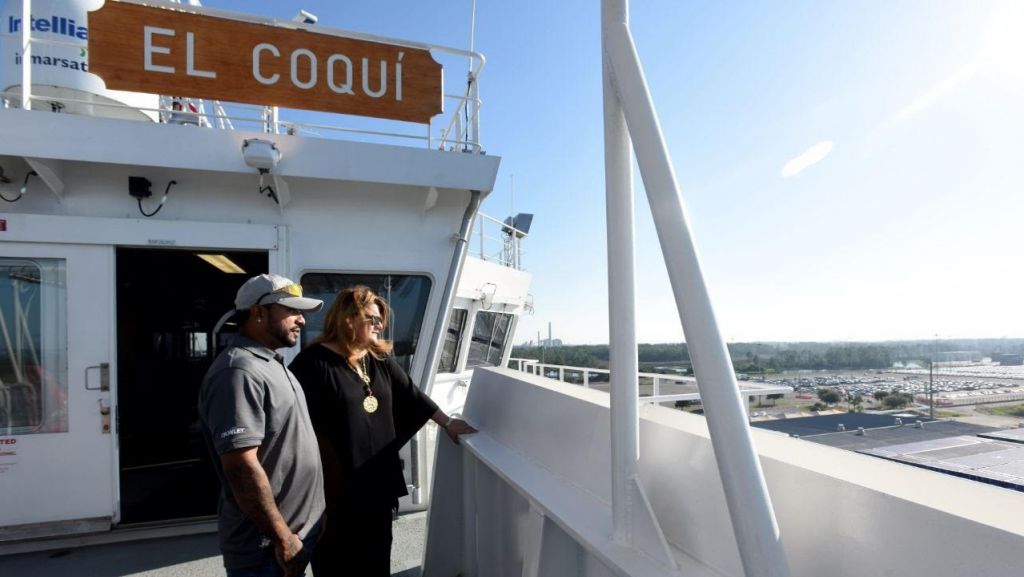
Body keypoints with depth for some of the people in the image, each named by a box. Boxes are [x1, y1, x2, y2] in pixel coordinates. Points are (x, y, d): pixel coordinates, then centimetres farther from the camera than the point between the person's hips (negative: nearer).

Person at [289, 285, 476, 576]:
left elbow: (410, 394, 11)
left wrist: (447, 422, 8)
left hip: (378, 480, 7)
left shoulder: (380, 359, 8)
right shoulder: (314, 362, -15)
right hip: (337, 485, -6)